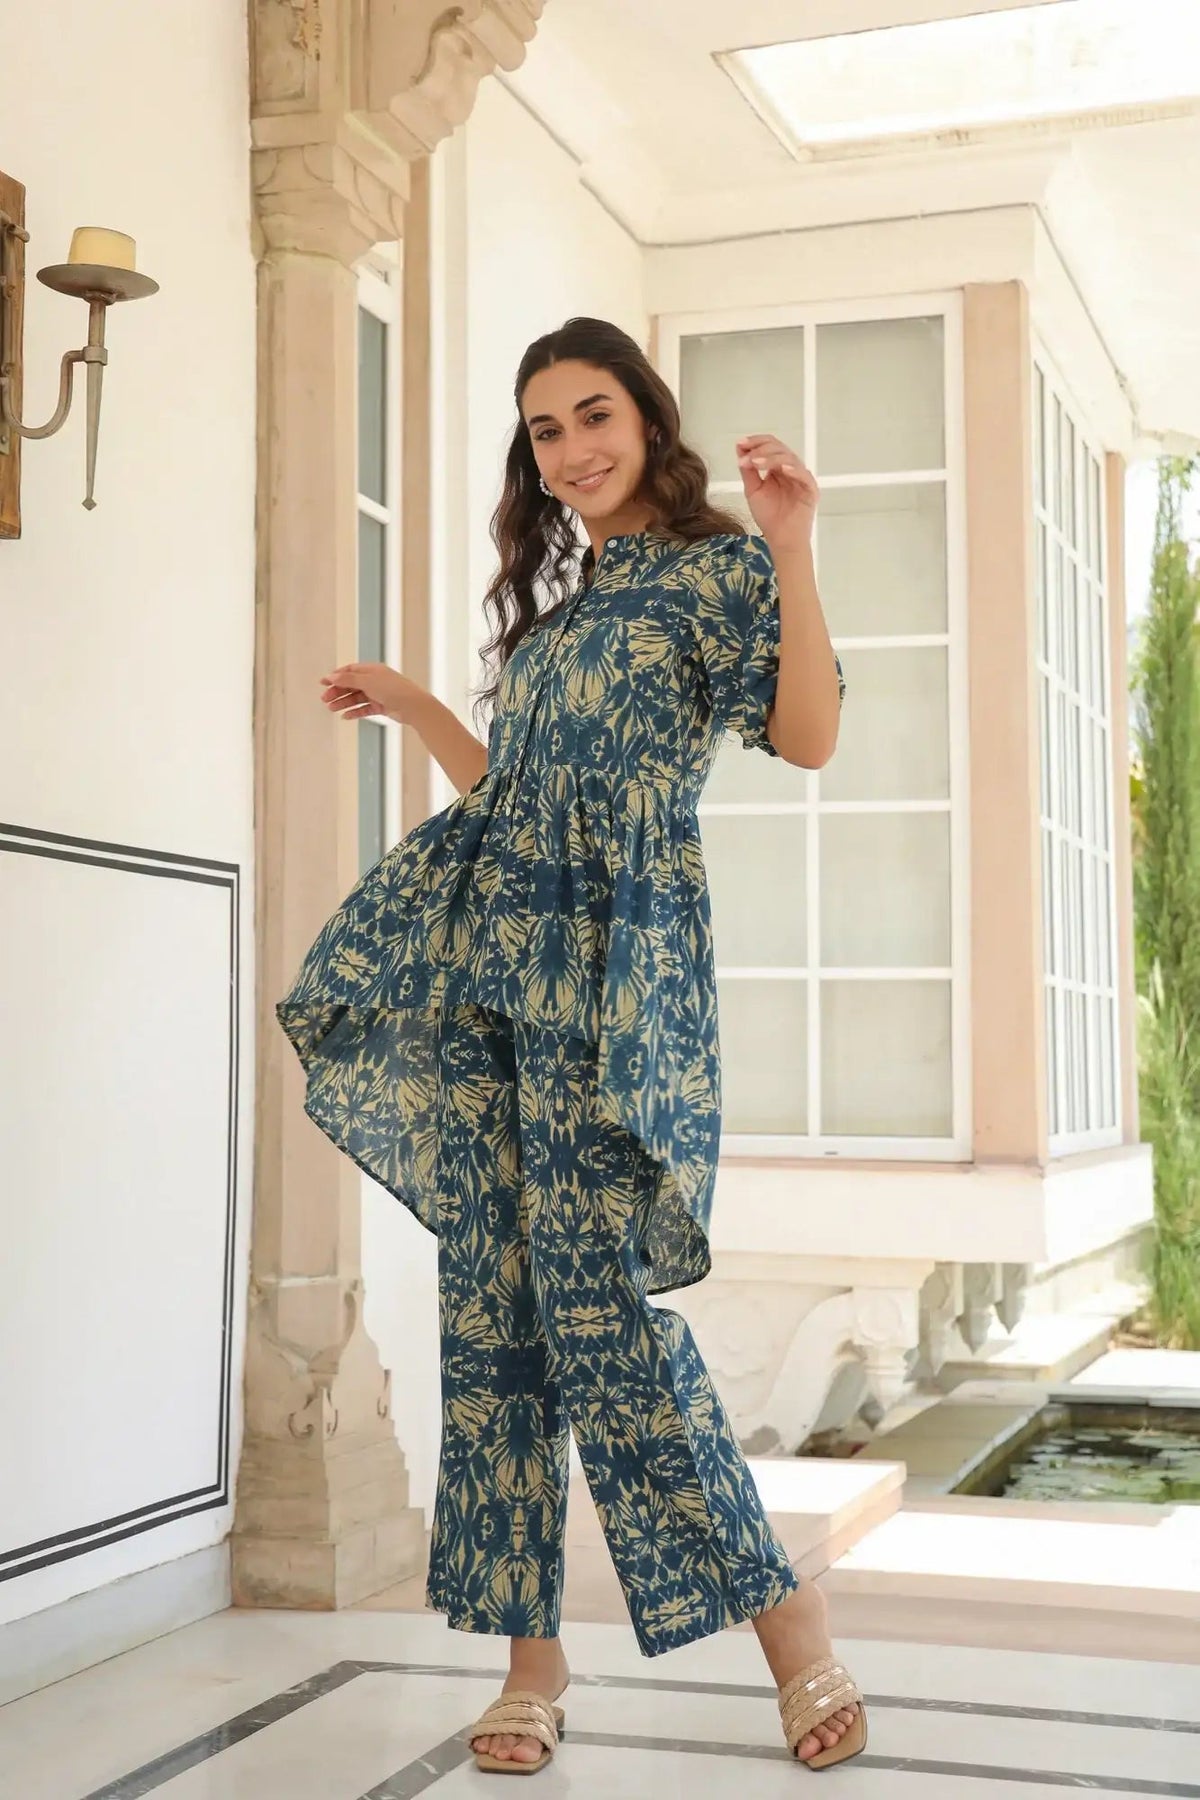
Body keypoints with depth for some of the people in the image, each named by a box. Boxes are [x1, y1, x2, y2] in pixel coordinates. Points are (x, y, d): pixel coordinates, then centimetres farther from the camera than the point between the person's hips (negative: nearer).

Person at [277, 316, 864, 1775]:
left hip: (609, 969, -7)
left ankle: (787, 1618, 2)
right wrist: (412, 705, 29)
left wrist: (792, 547, -16)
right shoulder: (548, 600, 24)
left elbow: (808, 738, -10)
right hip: (482, 966, 7)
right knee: (487, 1312, 2)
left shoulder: (715, 568, 4)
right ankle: (531, 1652, 10)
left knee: (597, 1304, -12)